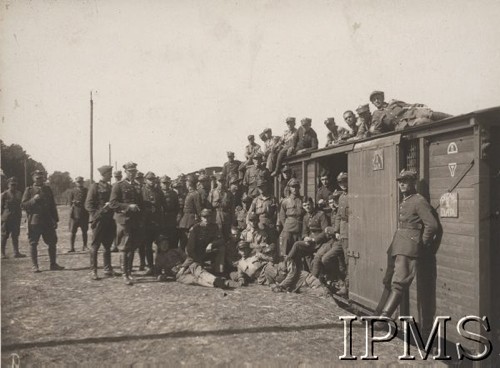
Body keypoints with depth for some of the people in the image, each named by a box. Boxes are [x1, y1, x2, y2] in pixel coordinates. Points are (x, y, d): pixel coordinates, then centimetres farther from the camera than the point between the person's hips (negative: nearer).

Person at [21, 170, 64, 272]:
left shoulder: (48, 189, 12)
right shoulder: (29, 190, 2)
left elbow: (53, 205, 14)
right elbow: (23, 205, -2)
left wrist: (55, 220, 10)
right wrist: (34, 199, -18)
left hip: (48, 221, 3)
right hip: (34, 221, -3)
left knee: (52, 242, 3)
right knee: (33, 244, 2)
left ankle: (53, 264, 13)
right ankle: (34, 265, 13)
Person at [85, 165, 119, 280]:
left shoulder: (110, 187, 14)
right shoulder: (95, 186, -4)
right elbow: (88, 205, -9)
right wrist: (97, 215, -16)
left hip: (109, 221, 7)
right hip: (99, 221, -6)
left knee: (108, 246, 12)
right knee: (95, 246, 0)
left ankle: (108, 269, 20)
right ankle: (93, 271, 5)